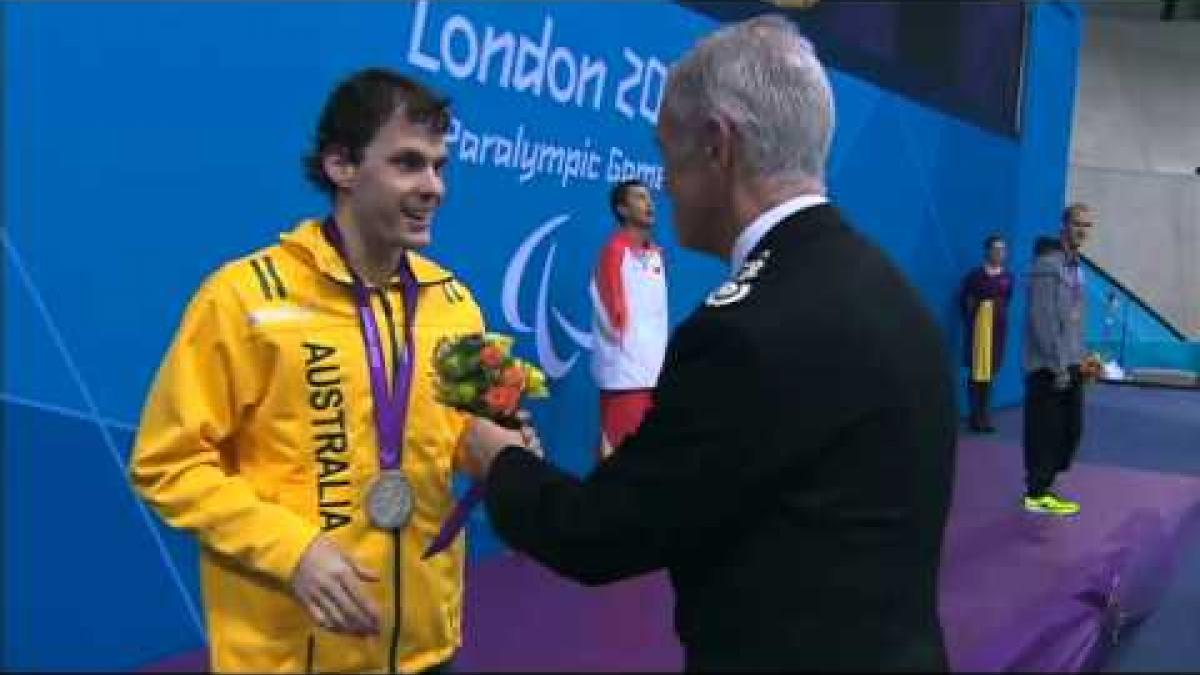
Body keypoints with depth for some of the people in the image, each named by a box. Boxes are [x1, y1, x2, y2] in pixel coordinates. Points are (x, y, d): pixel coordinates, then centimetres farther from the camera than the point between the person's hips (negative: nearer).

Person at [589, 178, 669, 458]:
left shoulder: (656, 253, 15)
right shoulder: (615, 250, -9)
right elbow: (616, 315, -12)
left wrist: (659, 353, 11)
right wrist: (629, 342, -5)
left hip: (655, 370, 8)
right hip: (624, 372, -8)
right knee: (616, 447, -5)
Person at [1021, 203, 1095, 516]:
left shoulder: (1075, 264, 15)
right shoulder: (1049, 264, -14)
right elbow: (1042, 320, -20)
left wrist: (1080, 357, 14)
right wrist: (1058, 366, -20)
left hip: (1069, 364, 9)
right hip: (1048, 366, -9)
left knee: (1071, 429, 12)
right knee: (1046, 431, -2)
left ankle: (1041, 485, 23)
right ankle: (1037, 494, 8)